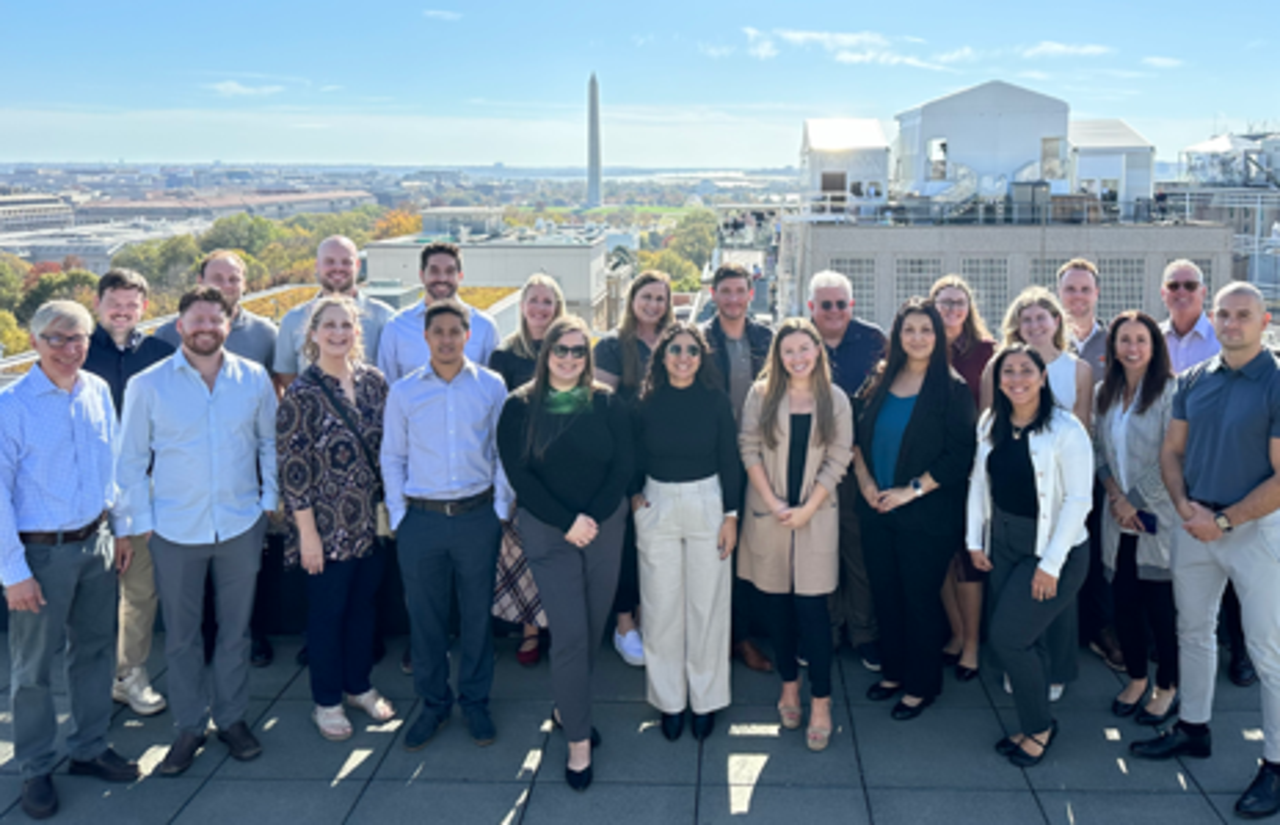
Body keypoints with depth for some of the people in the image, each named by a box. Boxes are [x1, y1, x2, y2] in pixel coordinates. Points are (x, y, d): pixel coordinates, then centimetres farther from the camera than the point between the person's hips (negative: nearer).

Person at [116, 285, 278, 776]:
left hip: (241, 526, 1)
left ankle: (232, 718, 29)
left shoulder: (254, 379, -1)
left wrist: (270, 500, 1)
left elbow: (271, 443, 8)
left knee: (235, 628, 13)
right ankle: (189, 726, 26)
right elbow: (132, 461, 0)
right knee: (180, 635, 10)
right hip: (175, 531, -1)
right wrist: (140, 523, -3)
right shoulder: (147, 385, -5)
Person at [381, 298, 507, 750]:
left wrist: (501, 509, 1)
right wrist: (398, 516, 2)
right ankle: (433, 704, 26)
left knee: (477, 614, 9)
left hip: (478, 517, 0)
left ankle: (476, 703, 26)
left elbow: (503, 452, 6)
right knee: (425, 617, 9)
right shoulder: (403, 391, 2)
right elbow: (392, 458, 7)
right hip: (421, 520, 1)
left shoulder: (491, 386, 1)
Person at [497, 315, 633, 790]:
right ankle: (578, 742, 3)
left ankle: (567, 708, 33)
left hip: (604, 528, 3)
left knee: (593, 629, 10)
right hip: (547, 532, -2)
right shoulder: (520, 407, -1)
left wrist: (592, 517, -11)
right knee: (571, 634, -8)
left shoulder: (607, 404, 2)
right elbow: (519, 474, -5)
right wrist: (566, 522, -12)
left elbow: (624, 465, 0)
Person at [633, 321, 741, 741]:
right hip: (657, 507, 1)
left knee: (707, 605, 5)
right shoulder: (646, 403, -2)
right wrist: (633, 497, -5)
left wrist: (731, 516, -3)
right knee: (662, 608, 6)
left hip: (707, 505, 0)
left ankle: (705, 699, 20)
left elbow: (729, 462, 0)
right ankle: (669, 699, 20)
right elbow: (634, 459, 7)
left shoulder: (716, 402, -3)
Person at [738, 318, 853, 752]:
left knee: (811, 605, -4)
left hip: (815, 515, -1)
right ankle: (789, 684, 23)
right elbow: (749, 449, -1)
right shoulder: (761, 394, 2)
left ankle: (821, 702, 2)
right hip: (768, 515, 1)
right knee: (776, 602, 8)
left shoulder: (835, 400, 3)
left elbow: (838, 460, 0)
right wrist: (773, 502, -9)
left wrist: (807, 508, -8)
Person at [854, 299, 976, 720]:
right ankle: (894, 670, 32)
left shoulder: (953, 389, -8)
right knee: (885, 593, 14)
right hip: (877, 510, 5)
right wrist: (865, 479, -2)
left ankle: (921, 684, 22)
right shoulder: (880, 381, 5)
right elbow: (858, 434, 11)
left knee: (920, 599, 5)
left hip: (927, 515, -5)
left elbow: (959, 457, -12)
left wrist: (912, 490, -15)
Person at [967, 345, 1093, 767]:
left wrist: (1051, 564, -16)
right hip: (1003, 546, 6)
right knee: (1022, 639, 9)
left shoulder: (1065, 429, -15)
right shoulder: (990, 424, 3)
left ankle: (1039, 727, 13)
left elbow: (1078, 500, -15)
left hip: (1053, 549, -6)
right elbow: (979, 481, 12)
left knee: (1007, 637, -8)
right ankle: (1031, 724, 26)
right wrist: (975, 539, 8)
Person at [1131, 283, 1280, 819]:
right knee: (1193, 630, 17)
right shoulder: (1193, 380, 4)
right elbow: (1172, 450, 9)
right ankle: (1193, 729, 33)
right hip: (1196, 523, 6)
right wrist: (1184, 504, -7)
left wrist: (1224, 521, -16)